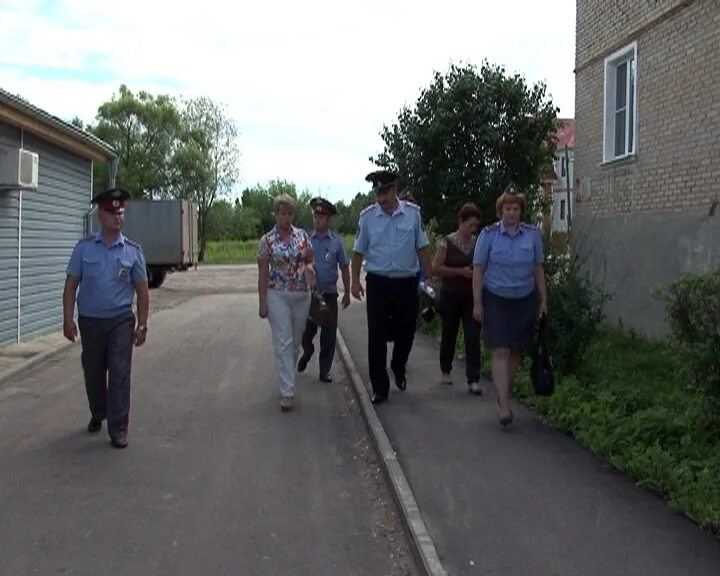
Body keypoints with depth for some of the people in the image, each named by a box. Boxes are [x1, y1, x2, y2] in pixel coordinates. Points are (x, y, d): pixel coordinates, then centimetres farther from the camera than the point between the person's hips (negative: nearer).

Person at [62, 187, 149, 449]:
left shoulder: (133, 251, -1)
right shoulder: (84, 248, -1)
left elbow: (142, 290, 2)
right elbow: (71, 286, 0)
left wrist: (142, 326, -2)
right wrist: (68, 320, -7)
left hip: (121, 321, -1)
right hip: (90, 321, 1)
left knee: (119, 374, -6)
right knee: (93, 373, 15)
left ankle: (118, 430, 0)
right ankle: (97, 415, 39)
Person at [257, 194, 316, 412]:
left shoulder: (302, 235, 4)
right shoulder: (267, 240, -5)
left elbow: (310, 260, 12)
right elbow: (262, 274, -3)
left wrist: (309, 267, -13)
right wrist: (262, 303, -6)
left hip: (302, 295, 4)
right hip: (278, 295, -4)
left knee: (296, 341, 15)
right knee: (283, 343, -8)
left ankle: (286, 378, 37)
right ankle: (287, 392, -7)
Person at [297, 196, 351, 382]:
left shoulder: (336, 241, 0)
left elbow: (344, 268, 4)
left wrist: (347, 293, 4)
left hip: (329, 294, 0)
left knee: (329, 335, 4)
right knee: (307, 332, 8)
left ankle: (324, 371, 16)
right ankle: (307, 353, 40)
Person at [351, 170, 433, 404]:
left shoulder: (413, 213, -2)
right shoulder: (367, 216, -2)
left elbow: (422, 248, 4)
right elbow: (358, 251, 5)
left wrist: (428, 278, 3)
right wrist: (355, 281, 0)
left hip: (407, 282, 1)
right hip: (378, 283, -1)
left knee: (406, 331, 12)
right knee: (377, 336, 0)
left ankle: (398, 368, 42)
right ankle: (380, 388, 10)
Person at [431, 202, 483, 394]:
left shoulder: (478, 243, 5)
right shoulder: (447, 242, -4)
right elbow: (436, 268, -10)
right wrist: (461, 271, -16)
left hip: (472, 297, 2)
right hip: (451, 297, -2)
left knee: (473, 337, -6)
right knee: (449, 335, 12)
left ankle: (473, 380, -5)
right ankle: (446, 371, 33)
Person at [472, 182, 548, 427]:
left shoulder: (532, 234, 1)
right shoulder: (488, 234, -6)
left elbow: (538, 269, 8)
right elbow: (478, 269, -4)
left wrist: (543, 301, 8)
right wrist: (477, 303, -7)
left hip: (524, 300, 3)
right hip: (496, 300, -3)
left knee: (516, 351, 10)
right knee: (500, 351, -9)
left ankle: (505, 393, 30)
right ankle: (504, 406, -12)